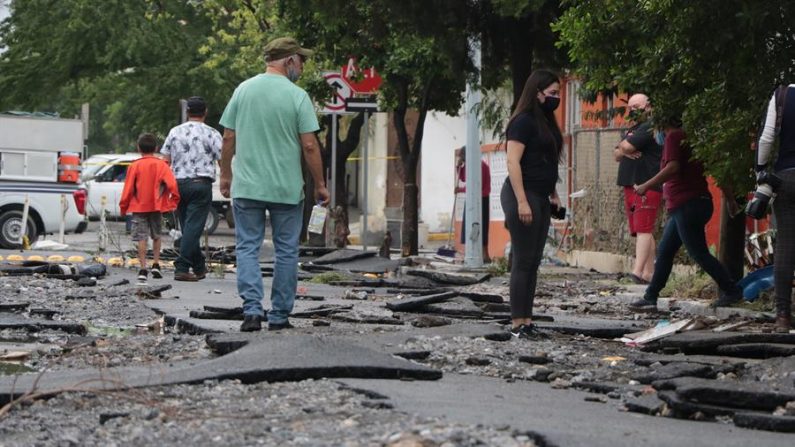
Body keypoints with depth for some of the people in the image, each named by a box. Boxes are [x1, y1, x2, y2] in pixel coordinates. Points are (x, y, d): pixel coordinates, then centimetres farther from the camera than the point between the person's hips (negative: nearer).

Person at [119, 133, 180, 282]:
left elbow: (128, 188, -2)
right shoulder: (161, 165, -2)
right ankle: (156, 265, 13)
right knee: (156, 236, 19)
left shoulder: (134, 166, -4)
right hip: (157, 207, 1)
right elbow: (172, 184, -11)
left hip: (139, 207, -1)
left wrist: (123, 206, 7)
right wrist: (173, 202, 0)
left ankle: (143, 269, -11)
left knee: (142, 238, -3)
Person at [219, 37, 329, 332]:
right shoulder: (297, 96, -7)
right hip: (287, 189, -2)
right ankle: (279, 316, 10)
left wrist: (225, 175, 17)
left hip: (246, 187, 2)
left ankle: (252, 310, -10)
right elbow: (309, 146, -8)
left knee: (248, 248, 5)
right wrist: (320, 185, 1)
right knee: (286, 251, 8)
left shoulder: (243, 90, 4)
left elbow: (228, 138, 6)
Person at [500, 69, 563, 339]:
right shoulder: (523, 122, -11)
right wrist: (522, 202, -22)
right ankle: (517, 324, -5)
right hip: (524, 196, -9)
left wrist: (553, 195, 19)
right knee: (523, 261, -7)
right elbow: (513, 162, -17)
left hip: (540, 198, 9)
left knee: (533, 262, 8)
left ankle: (527, 321, 11)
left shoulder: (545, 122, 17)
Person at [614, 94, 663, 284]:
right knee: (640, 231, 8)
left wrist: (623, 146, 6)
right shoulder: (632, 130, 22)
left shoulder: (649, 128, -9)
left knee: (643, 229, -16)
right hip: (631, 186, 10)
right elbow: (617, 155, 17)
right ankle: (649, 273, 9)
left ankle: (638, 271, -25)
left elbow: (625, 147, -18)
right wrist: (625, 151, -5)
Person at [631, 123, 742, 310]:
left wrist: (646, 186, -17)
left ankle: (732, 291, -1)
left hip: (686, 206, -10)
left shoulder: (674, 137, -11)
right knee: (664, 251, 12)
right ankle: (650, 297, 14)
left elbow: (672, 167, -24)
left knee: (699, 253, -5)